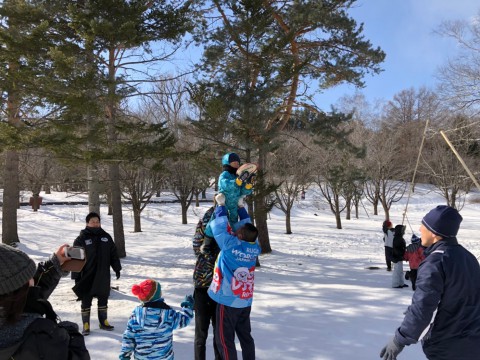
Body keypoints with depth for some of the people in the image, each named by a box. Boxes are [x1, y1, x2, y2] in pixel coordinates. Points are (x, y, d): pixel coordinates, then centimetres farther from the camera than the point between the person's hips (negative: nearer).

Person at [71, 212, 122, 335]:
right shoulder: (81, 239, -7)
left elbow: (113, 254, 12)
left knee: (103, 299, 14)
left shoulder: (106, 237, 6)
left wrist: (117, 268, 8)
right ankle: (86, 325, 16)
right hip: (87, 277, -4)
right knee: (86, 301, 5)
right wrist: (76, 276, -10)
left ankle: (103, 322, 27)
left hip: (103, 276, 4)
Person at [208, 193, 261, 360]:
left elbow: (219, 227, -16)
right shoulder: (255, 248, -7)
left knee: (225, 340, 5)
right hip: (245, 301, 6)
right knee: (246, 336, 19)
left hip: (228, 301, -6)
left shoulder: (231, 245, -23)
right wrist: (240, 207, 7)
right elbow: (247, 226, 6)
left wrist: (221, 205, -5)